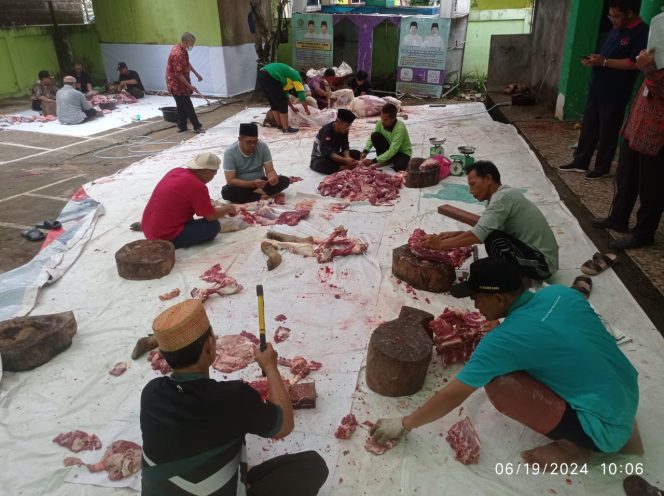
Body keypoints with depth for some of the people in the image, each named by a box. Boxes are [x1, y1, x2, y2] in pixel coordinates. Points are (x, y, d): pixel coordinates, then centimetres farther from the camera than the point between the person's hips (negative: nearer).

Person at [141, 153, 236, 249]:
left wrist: (213, 204, 23)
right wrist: (227, 208, 9)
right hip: (166, 237, -9)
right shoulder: (198, 186, -19)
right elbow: (211, 216, -8)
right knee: (214, 225, -6)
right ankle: (170, 244, -4)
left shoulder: (177, 171, 6)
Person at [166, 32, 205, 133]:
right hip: (177, 84, -10)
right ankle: (197, 126, 5)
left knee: (182, 106, 14)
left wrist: (196, 74, 23)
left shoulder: (183, 50, 4)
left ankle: (182, 126, 22)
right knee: (188, 107, -2)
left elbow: (187, 63, 23)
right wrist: (189, 86, -22)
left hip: (181, 84, 10)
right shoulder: (177, 54, -27)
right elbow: (178, 74, -26)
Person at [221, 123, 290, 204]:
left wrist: (272, 178, -37)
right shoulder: (230, 152, -19)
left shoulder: (263, 146, -12)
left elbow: (270, 171, -11)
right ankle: (262, 196, -24)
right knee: (226, 192, -35)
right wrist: (253, 183, -37)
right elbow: (230, 180, -23)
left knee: (284, 180, -20)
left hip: (260, 183, 2)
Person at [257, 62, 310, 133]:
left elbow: (284, 92, 41)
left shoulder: (289, 74, 34)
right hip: (270, 77, -9)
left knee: (274, 103, 21)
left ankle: (280, 125, 31)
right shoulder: (297, 77, 10)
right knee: (282, 104, 1)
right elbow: (301, 95, 7)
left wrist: (292, 107, 45)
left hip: (261, 75, 9)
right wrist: (307, 110, 17)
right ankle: (286, 128, 5)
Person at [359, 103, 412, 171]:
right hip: (389, 149, 6)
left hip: (403, 152, -6)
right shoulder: (380, 123, -15)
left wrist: (373, 161, -38)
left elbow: (392, 151, -34)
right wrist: (365, 151, -24)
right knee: (375, 136, -20)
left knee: (399, 166, -40)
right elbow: (371, 138, -4)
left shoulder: (400, 127, -30)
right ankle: (386, 161, -6)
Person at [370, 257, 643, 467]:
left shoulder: (503, 340, -22)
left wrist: (403, 425, -1)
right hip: (629, 397, 8)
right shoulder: (561, 293, -4)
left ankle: (574, 446, 1)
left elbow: (452, 397, -15)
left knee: (497, 383, -16)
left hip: (604, 427, -8)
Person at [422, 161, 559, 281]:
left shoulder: (503, 197, -21)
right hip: (538, 254, 10)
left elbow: (476, 236, -27)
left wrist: (441, 244, -19)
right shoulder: (505, 194, 8)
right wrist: (457, 234, 3)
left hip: (542, 263, -10)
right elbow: (482, 232, 13)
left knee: (494, 240, -27)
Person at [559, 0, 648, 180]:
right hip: (597, 90, 8)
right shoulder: (616, 29, 14)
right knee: (588, 128, 12)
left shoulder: (642, 33, -13)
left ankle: (603, 167, 15)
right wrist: (593, 59, 2)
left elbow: (634, 63, -20)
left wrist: (603, 62, -22)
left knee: (608, 132, 3)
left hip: (615, 95, -8)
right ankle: (580, 162, 22)